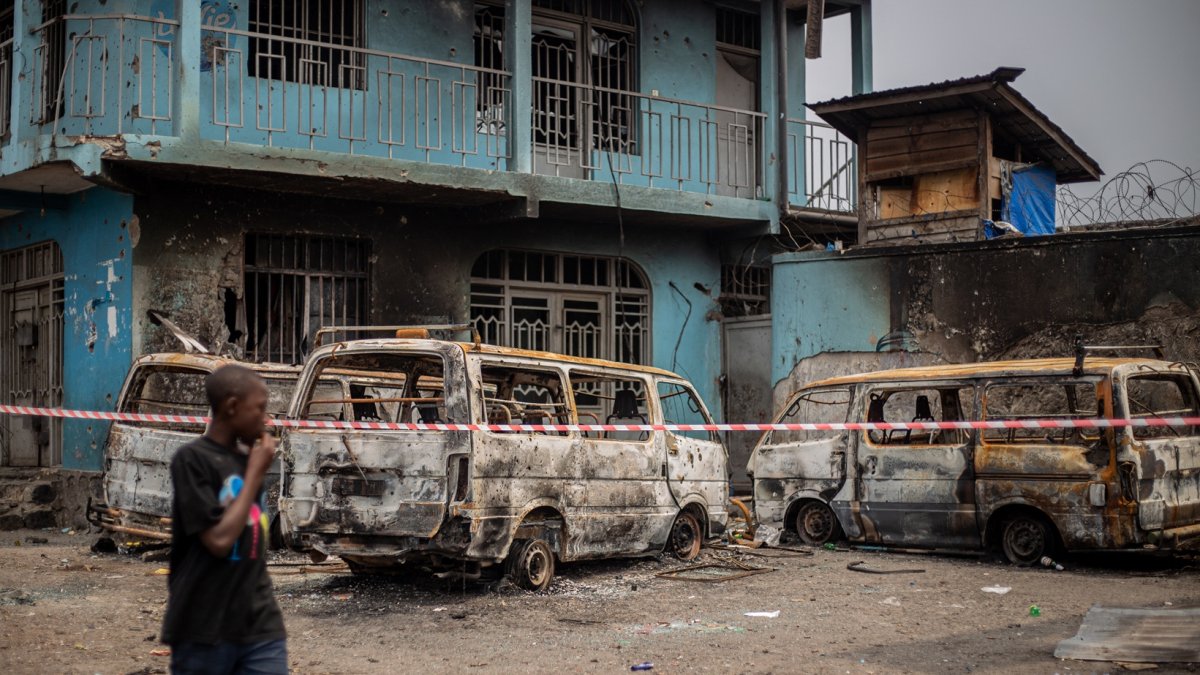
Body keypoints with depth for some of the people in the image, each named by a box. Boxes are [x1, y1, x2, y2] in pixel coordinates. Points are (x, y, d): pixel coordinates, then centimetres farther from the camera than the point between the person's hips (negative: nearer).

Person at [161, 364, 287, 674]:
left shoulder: (247, 460, 10)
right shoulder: (192, 459, -10)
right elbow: (219, 540, -18)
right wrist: (255, 473, -11)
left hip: (261, 627, 5)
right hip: (204, 630, -5)